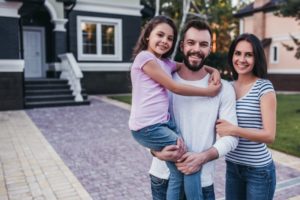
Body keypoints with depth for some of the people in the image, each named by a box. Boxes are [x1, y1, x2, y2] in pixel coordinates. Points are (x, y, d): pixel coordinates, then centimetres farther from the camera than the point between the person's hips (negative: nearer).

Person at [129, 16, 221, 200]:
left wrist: (213, 70, 8)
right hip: (148, 127, -8)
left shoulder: (167, 63, 16)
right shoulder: (145, 57, -9)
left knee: (179, 174, 5)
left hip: (163, 123, 8)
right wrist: (207, 91, -3)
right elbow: (174, 87, -11)